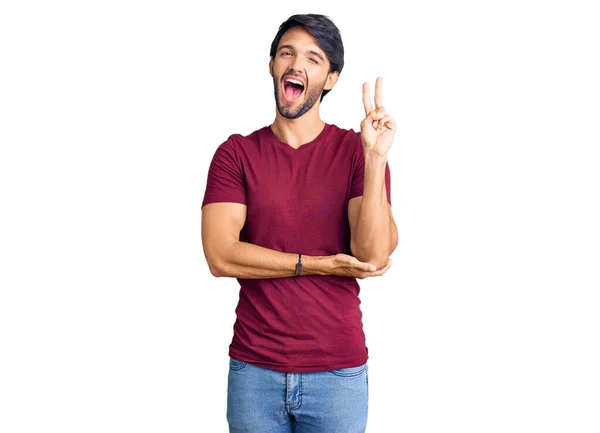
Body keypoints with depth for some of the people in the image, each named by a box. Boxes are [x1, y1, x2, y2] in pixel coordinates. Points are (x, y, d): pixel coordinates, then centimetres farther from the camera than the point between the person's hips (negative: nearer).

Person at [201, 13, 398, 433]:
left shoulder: (356, 151, -1)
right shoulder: (237, 154, 1)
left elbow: (375, 254, -13)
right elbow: (220, 256, -10)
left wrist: (375, 158, -21)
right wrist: (318, 265, -13)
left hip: (339, 371, 0)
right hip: (254, 369, 1)